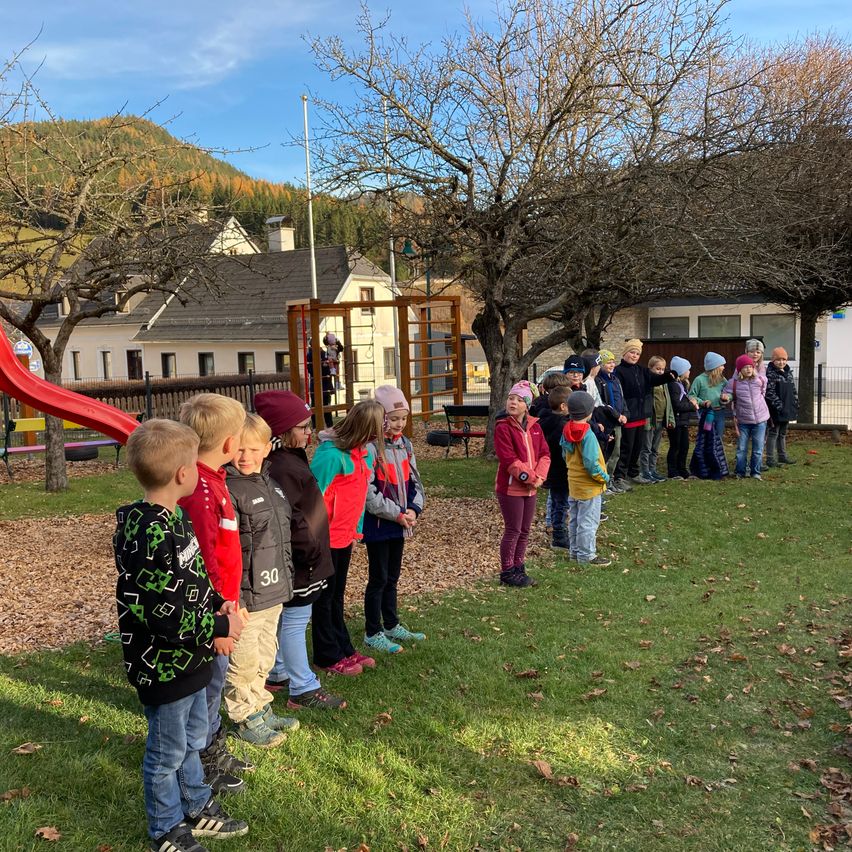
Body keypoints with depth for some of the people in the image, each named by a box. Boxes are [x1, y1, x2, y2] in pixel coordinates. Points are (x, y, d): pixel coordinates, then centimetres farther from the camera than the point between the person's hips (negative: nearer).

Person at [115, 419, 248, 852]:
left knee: (192, 738, 26)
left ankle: (197, 809, 45)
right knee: (167, 752, 13)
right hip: (163, 665, -9)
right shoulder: (146, 534, -30)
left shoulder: (175, 517, 1)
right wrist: (219, 627, -20)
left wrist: (217, 602, -3)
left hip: (188, 658, 9)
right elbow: (161, 613, -29)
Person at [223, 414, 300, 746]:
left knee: (264, 657, 22)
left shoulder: (269, 483, 9)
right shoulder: (228, 489, -18)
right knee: (243, 662, 6)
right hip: (246, 596, -8)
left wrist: (286, 578, 20)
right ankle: (245, 720, 24)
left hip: (273, 592, 9)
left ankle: (260, 709, 38)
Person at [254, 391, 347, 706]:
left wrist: (313, 548, 20)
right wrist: (311, 549, -20)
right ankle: (303, 690, 11)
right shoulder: (283, 468, -24)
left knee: (286, 618, 21)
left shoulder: (290, 459, 9)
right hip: (298, 561, -11)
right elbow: (289, 519, -27)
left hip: (299, 559, 11)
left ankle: (278, 674, 36)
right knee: (295, 621, 0)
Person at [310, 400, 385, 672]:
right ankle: (328, 657, 21)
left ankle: (344, 649, 31)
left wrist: (356, 530, 11)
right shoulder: (331, 454, -24)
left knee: (336, 597, 19)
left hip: (345, 537, 8)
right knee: (324, 599, 8)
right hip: (327, 539, -8)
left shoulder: (361, 452, 3)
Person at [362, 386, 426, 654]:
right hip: (378, 524, -7)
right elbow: (368, 492, -21)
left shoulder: (404, 445, 7)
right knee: (378, 579, 3)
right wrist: (397, 515, -16)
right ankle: (373, 633, 17)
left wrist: (413, 509, -6)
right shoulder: (370, 448, -18)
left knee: (392, 577, 19)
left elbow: (414, 481, 11)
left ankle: (391, 625, 34)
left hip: (400, 523, 7)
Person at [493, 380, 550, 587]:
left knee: (524, 531, 14)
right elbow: (509, 460, -19)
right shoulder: (503, 427, -13)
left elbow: (545, 454, 6)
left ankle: (518, 568, 28)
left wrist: (539, 476, -10)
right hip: (510, 487, -6)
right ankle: (507, 572, 13)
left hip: (530, 488, 7)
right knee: (513, 531, 0)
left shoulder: (534, 426, 7)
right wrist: (529, 477, -19)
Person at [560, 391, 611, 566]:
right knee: (588, 522, 3)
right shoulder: (587, 435, -24)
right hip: (589, 487, -8)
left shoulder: (566, 431, 0)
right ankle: (587, 555, 11)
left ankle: (574, 550, 29)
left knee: (574, 519, 18)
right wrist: (604, 477, -13)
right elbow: (591, 464, -26)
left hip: (573, 484, 8)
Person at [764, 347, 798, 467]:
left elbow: (793, 390, 18)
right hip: (776, 410, -8)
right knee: (773, 433, -2)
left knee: (783, 433, 17)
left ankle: (782, 455, 27)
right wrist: (779, 405, -22)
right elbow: (770, 392, -19)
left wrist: (796, 403, 13)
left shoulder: (788, 372, 11)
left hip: (787, 409, 8)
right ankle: (770, 459, 3)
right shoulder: (770, 373, -14)